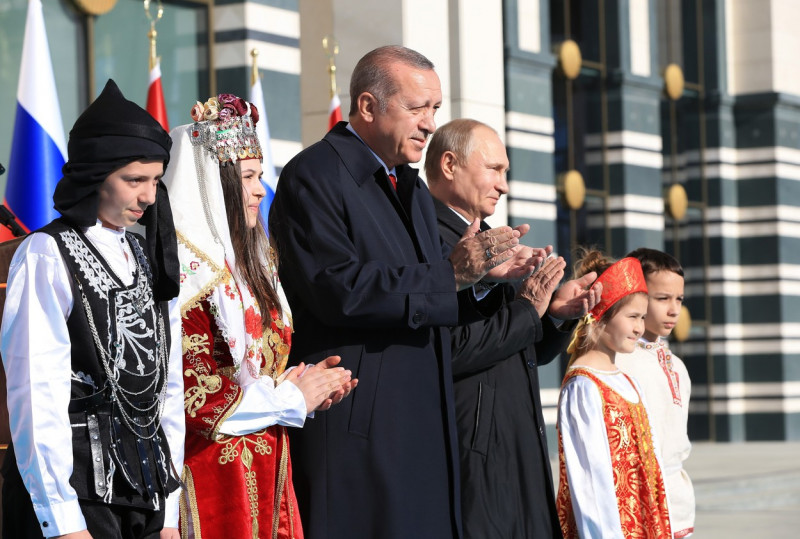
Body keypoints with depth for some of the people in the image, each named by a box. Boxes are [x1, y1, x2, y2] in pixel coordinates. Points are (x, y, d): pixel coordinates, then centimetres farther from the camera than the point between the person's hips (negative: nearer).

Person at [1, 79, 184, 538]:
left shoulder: (149, 258, 13)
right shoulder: (46, 256, -8)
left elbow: (168, 383, 13)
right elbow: (38, 395, -15)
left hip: (145, 490, 6)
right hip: (75, 483, -6)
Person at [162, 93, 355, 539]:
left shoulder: (246, 263, 15)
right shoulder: (184, 272, -13)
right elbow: (193, 395, -20)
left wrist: (305, 386, 1)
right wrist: (292, 397, -9)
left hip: (265, 468, 8)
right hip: (214, 480, -8)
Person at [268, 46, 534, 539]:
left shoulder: (413, 189, 22)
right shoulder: (314, 176, -7)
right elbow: (338, 289, -19)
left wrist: (483, 277, 0)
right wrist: (450, 274, -19)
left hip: (424, 422, 8)